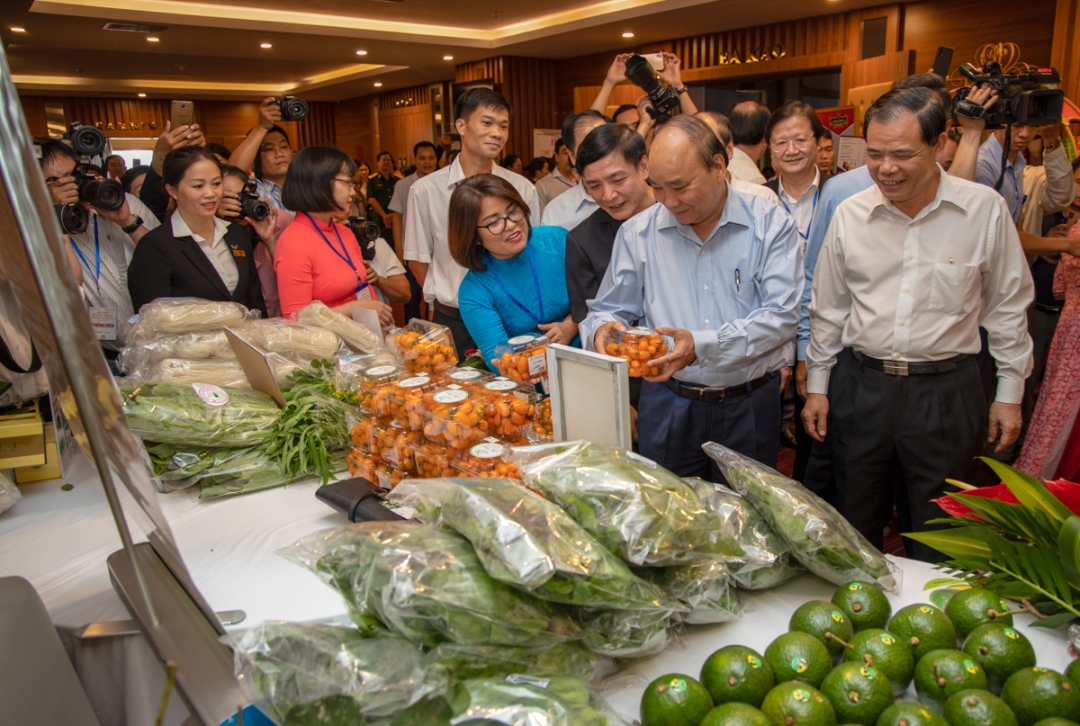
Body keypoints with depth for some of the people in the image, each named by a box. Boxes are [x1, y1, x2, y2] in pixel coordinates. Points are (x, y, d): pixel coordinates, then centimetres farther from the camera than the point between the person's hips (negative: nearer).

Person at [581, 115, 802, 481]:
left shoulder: (770, 225, -6)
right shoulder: (637, 233, 1)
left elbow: (782, 316, -14)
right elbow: (607, 310, 7)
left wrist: (701, 345, -26)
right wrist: (603, 329, -18)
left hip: (749, 408, -1)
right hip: (668, 407, 1)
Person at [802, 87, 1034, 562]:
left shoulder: (985, 211, -6)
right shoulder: (850, 214, -1)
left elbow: (1007, 307, 3)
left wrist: (1010, 393, 4)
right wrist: (817, 385, 8)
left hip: (946, 393, -2)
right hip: (859, 386, 2)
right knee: (855, 528, 16)